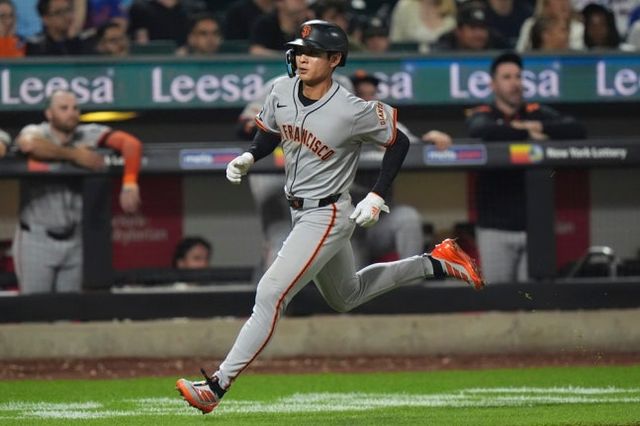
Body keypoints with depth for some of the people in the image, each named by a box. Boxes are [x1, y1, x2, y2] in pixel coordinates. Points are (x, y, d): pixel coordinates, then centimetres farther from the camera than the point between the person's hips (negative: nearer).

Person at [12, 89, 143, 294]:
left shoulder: (89, 134, -2)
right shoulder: (36, 132, -9)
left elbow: (131, 143, -13)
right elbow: (28, 145, -35)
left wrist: (130, 183, -29)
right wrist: (74, 155, -26)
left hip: (74, 239, 3)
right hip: (36, 238, -3)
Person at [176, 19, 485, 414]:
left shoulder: (351, 111, -23)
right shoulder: (282, 91, -5)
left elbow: (399, 142, -10)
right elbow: (269, 133, 14)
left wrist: (377, 197, -15)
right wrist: (249, 158, -7)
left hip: (329, 215, -9)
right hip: (301, 213, 9)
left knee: (270, 295, -16)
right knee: (346, 297, 26)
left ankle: (216, 387, -16)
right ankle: (435, 263, 40)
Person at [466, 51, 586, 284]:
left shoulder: (537, 113, 12)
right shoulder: (482, 115, 4)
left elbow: (577, 130, -4)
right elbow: (481, 132, -22)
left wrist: (536, 126, -12)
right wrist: (529, 134, -15)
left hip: (535, 223, 2)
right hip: (496, 227, -2)